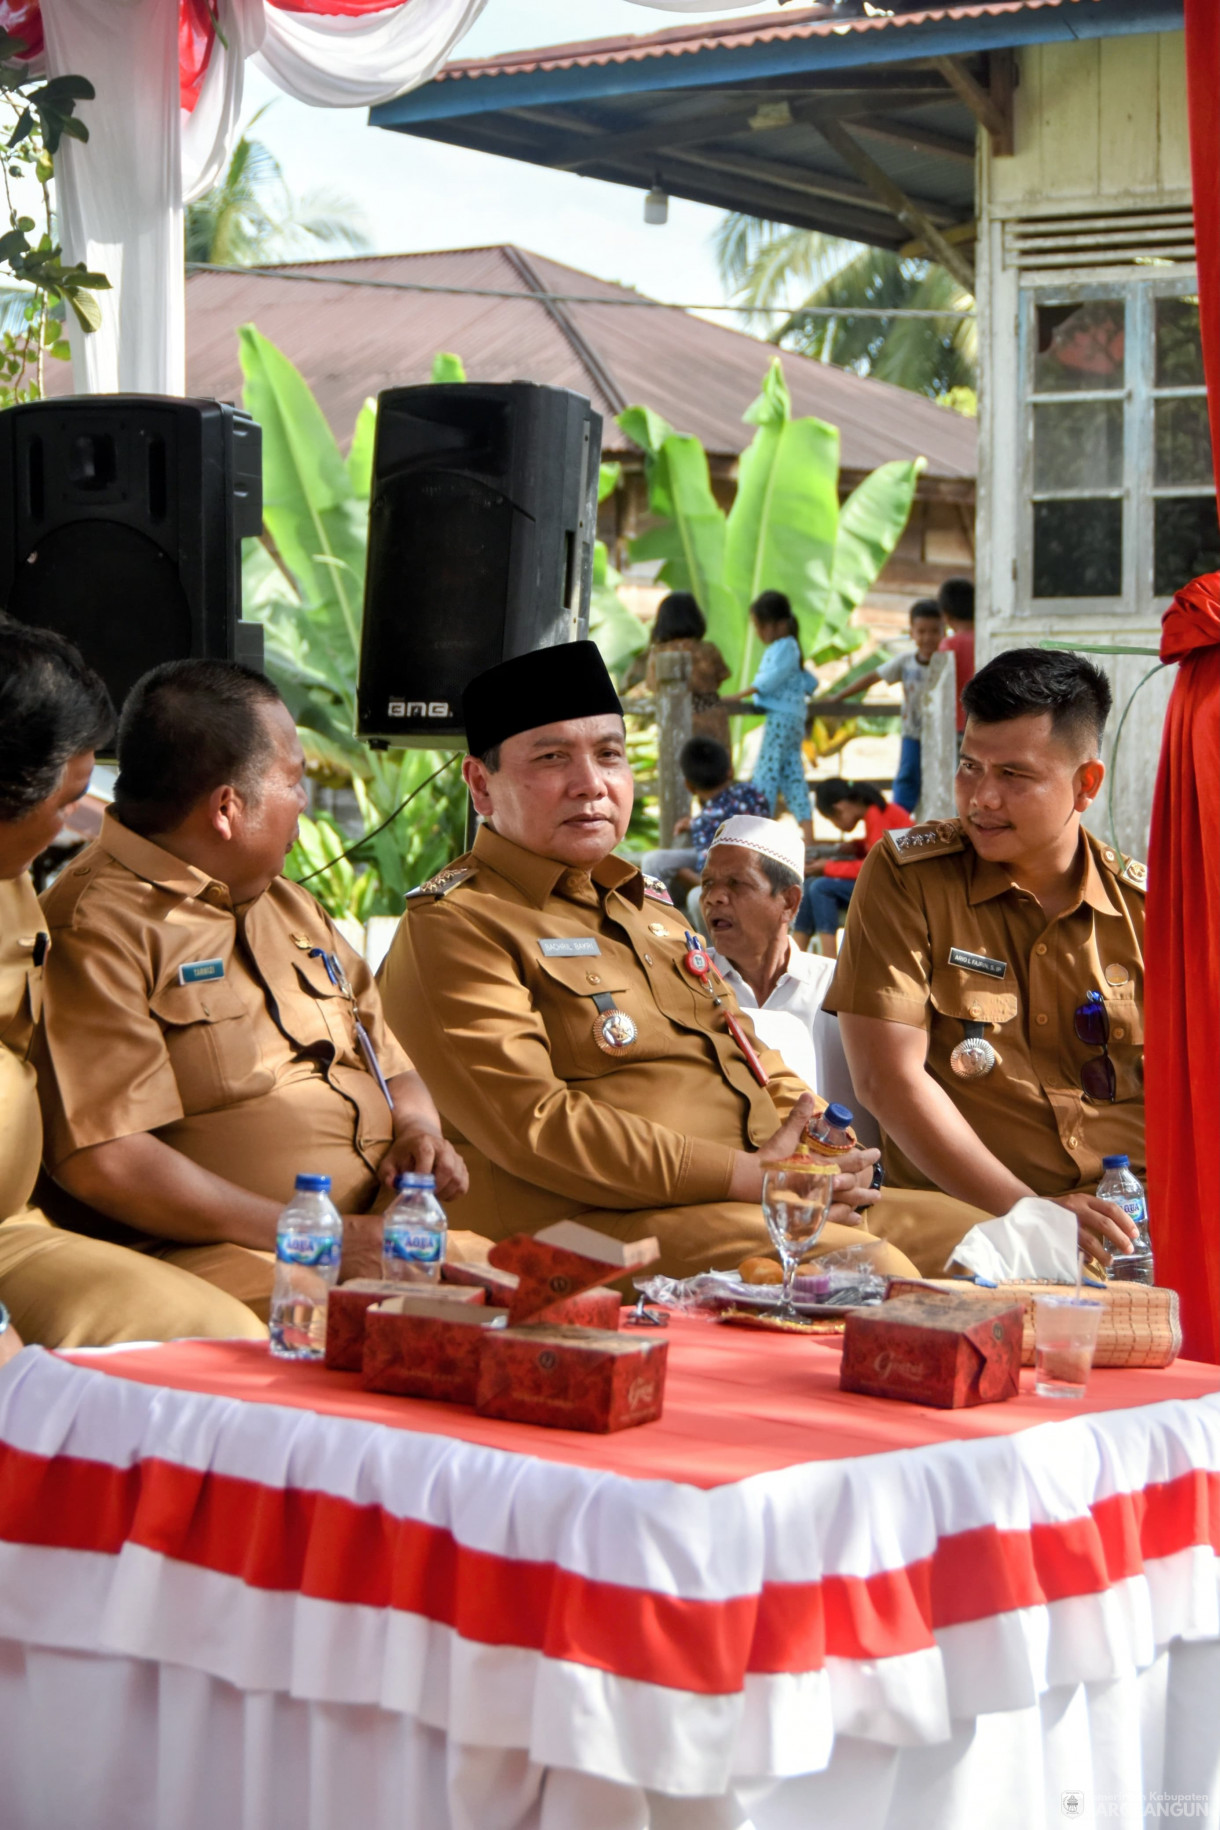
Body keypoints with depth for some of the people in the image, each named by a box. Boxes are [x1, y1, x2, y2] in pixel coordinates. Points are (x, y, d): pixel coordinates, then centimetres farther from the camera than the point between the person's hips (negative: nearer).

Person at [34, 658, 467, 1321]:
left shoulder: (289, 906, 24)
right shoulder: (97, 928, -7)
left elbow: (393, 1067, 31)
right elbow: (100, 1161, -17)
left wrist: (418, 1130, 5)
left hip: (384, 1233, 9)